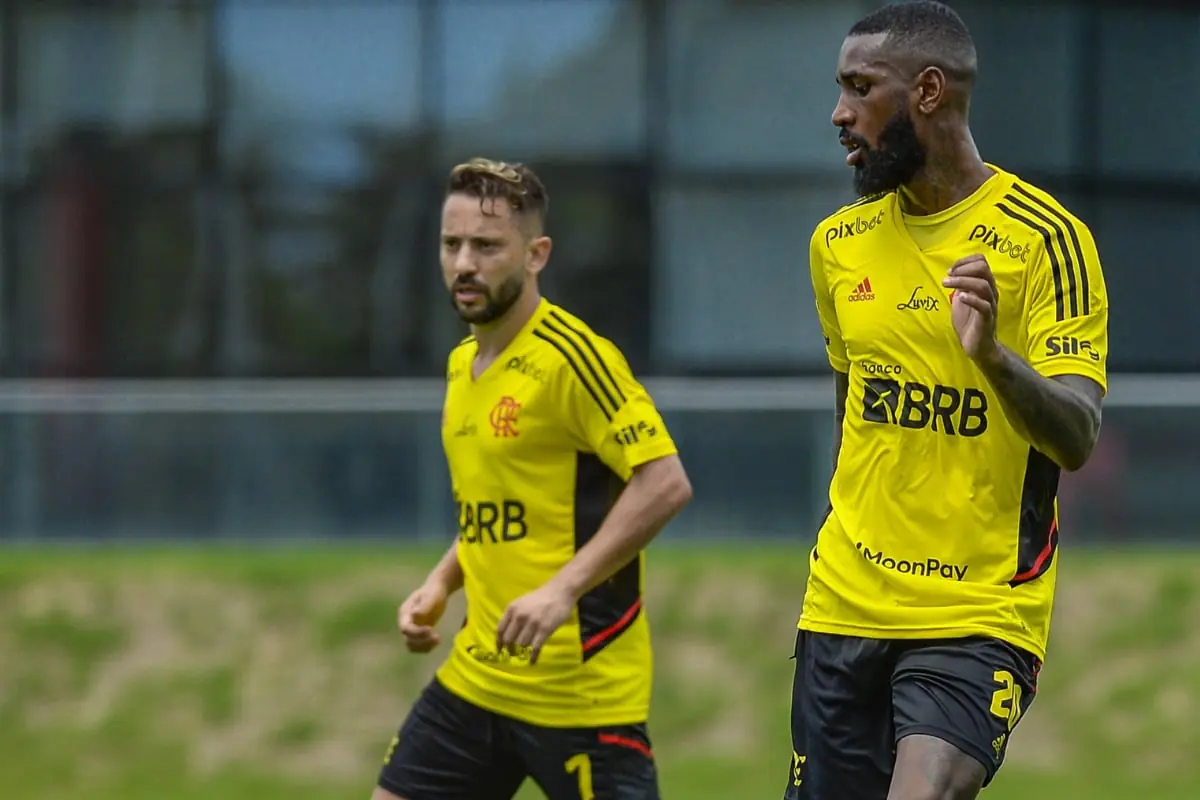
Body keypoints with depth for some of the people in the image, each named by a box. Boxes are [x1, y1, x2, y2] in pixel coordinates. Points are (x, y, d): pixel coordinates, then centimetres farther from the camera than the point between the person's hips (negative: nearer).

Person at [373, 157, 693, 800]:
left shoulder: (571, 356, -14)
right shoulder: (463, 365, 13)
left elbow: (665, 484, -21)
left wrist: (564, 588, -26)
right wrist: (440, 584, 10)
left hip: (580, 690, -9)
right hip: (477, 676, 9)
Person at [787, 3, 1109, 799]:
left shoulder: (1045, 239, -8)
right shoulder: (839, 245, 10)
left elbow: (1077, 438, -16)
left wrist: (992, 354, -34)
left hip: (979, 615, -6)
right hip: (845, 606, 6)